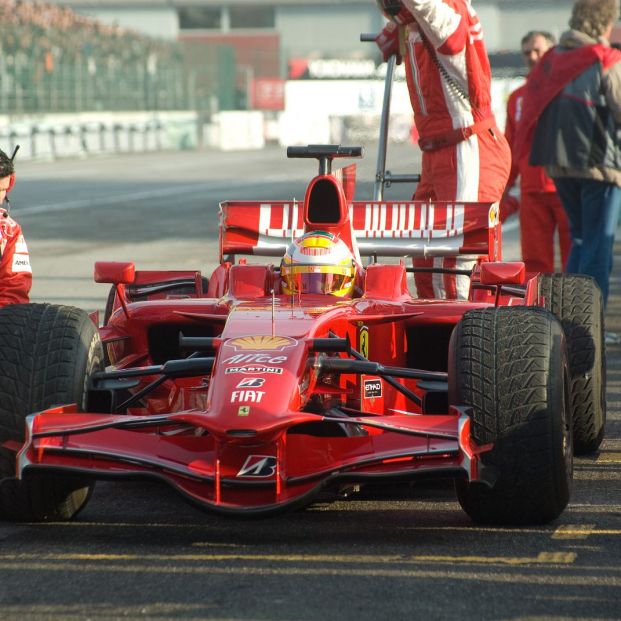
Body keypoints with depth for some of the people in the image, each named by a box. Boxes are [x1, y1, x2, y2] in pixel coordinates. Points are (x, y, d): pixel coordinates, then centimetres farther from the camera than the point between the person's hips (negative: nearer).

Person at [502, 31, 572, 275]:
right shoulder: (517, 97, 15)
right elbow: (511, 147, 20)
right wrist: (504, 188, 16)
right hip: (531, 191, 4)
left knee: (573, 257, -3)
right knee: (534, 261, 3)